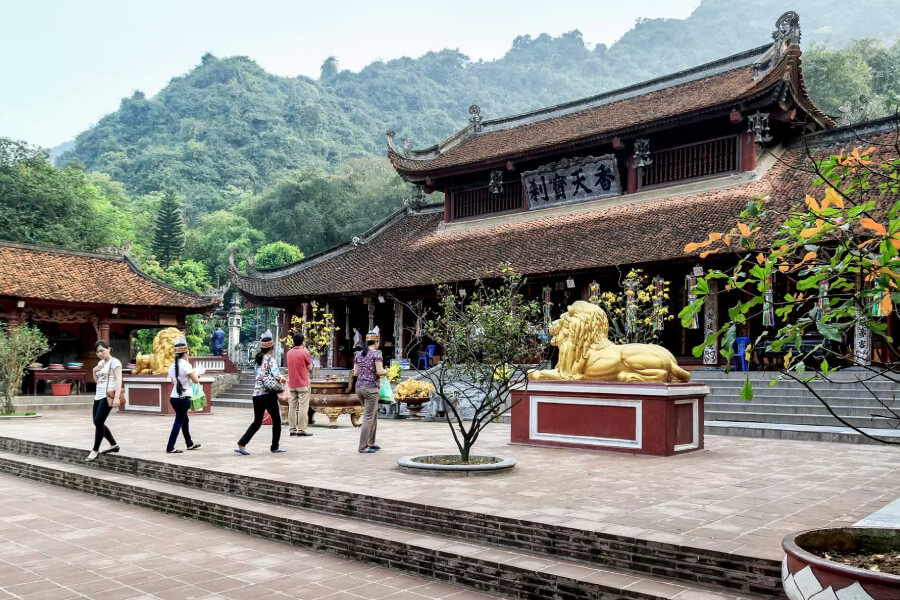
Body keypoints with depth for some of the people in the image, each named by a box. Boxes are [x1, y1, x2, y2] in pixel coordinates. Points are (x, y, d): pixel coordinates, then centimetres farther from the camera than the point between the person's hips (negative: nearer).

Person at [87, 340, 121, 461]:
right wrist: (95, 371, 4)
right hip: (98, 396, 9)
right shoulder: (100, 363, 17)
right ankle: (113, 444, 22)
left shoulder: (114, 362, -8)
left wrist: (117, 397, -30)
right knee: (98, 423, 8)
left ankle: (95, 450, -4)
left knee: (98, 422, -13)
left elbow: (118, 380, -18)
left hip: (108, 396, -9)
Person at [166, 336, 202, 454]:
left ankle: (189, 444, 32)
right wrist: (196, 372, 8)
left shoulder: (172, 366, 7)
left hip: (174, 397, 8)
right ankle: (170, 448, -1)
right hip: (183, 398, -8)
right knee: (178, 422, -1)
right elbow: (196, 380, -13)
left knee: (184, 420, 20)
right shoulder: (185, 365, -15)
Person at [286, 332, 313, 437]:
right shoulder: (305, 352, -11)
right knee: (303, 407, -4)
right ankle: (301, 429, -6)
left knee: (292, 407, 8)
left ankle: (292, 429, 9)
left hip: (291, 384, 6)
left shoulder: (289, 353, 7)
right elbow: (310, 367, -1)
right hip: (303, 384, -6)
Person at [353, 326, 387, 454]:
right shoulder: (376, 353, -9)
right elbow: (380, 371, -17)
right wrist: (386, 372, 4)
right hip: (371, 388, -7)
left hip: (359, 387, 7)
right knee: (368, 418, -2)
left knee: (374, 415, 20)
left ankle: (371, 443, 24)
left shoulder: (359, 354, 11)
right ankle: (363, 447, -1)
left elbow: (355, 373, 11)